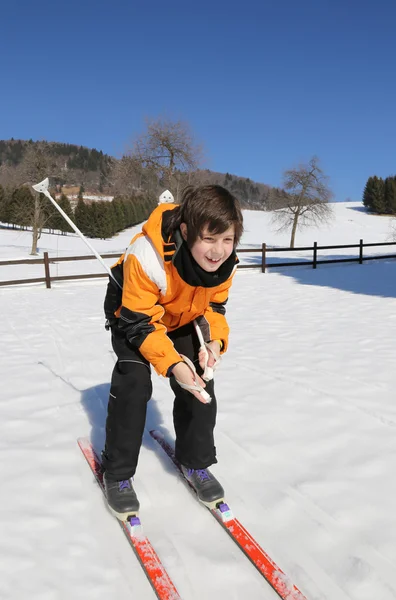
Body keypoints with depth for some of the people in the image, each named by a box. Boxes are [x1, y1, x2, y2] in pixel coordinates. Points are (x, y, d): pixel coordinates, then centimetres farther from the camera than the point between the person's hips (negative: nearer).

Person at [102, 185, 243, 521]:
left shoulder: (226, 264, -26)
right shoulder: (147, 256, -42)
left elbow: (213, 307, -8)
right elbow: (139, 322, -33)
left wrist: (215, 341, -28)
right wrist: (173, 364, -43)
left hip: (183, 317, 4)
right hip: (131, 313, -4)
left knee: (198, 382, -3)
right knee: (134, 382, -17)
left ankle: (196, 463, 18)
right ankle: (118, 474, 2)